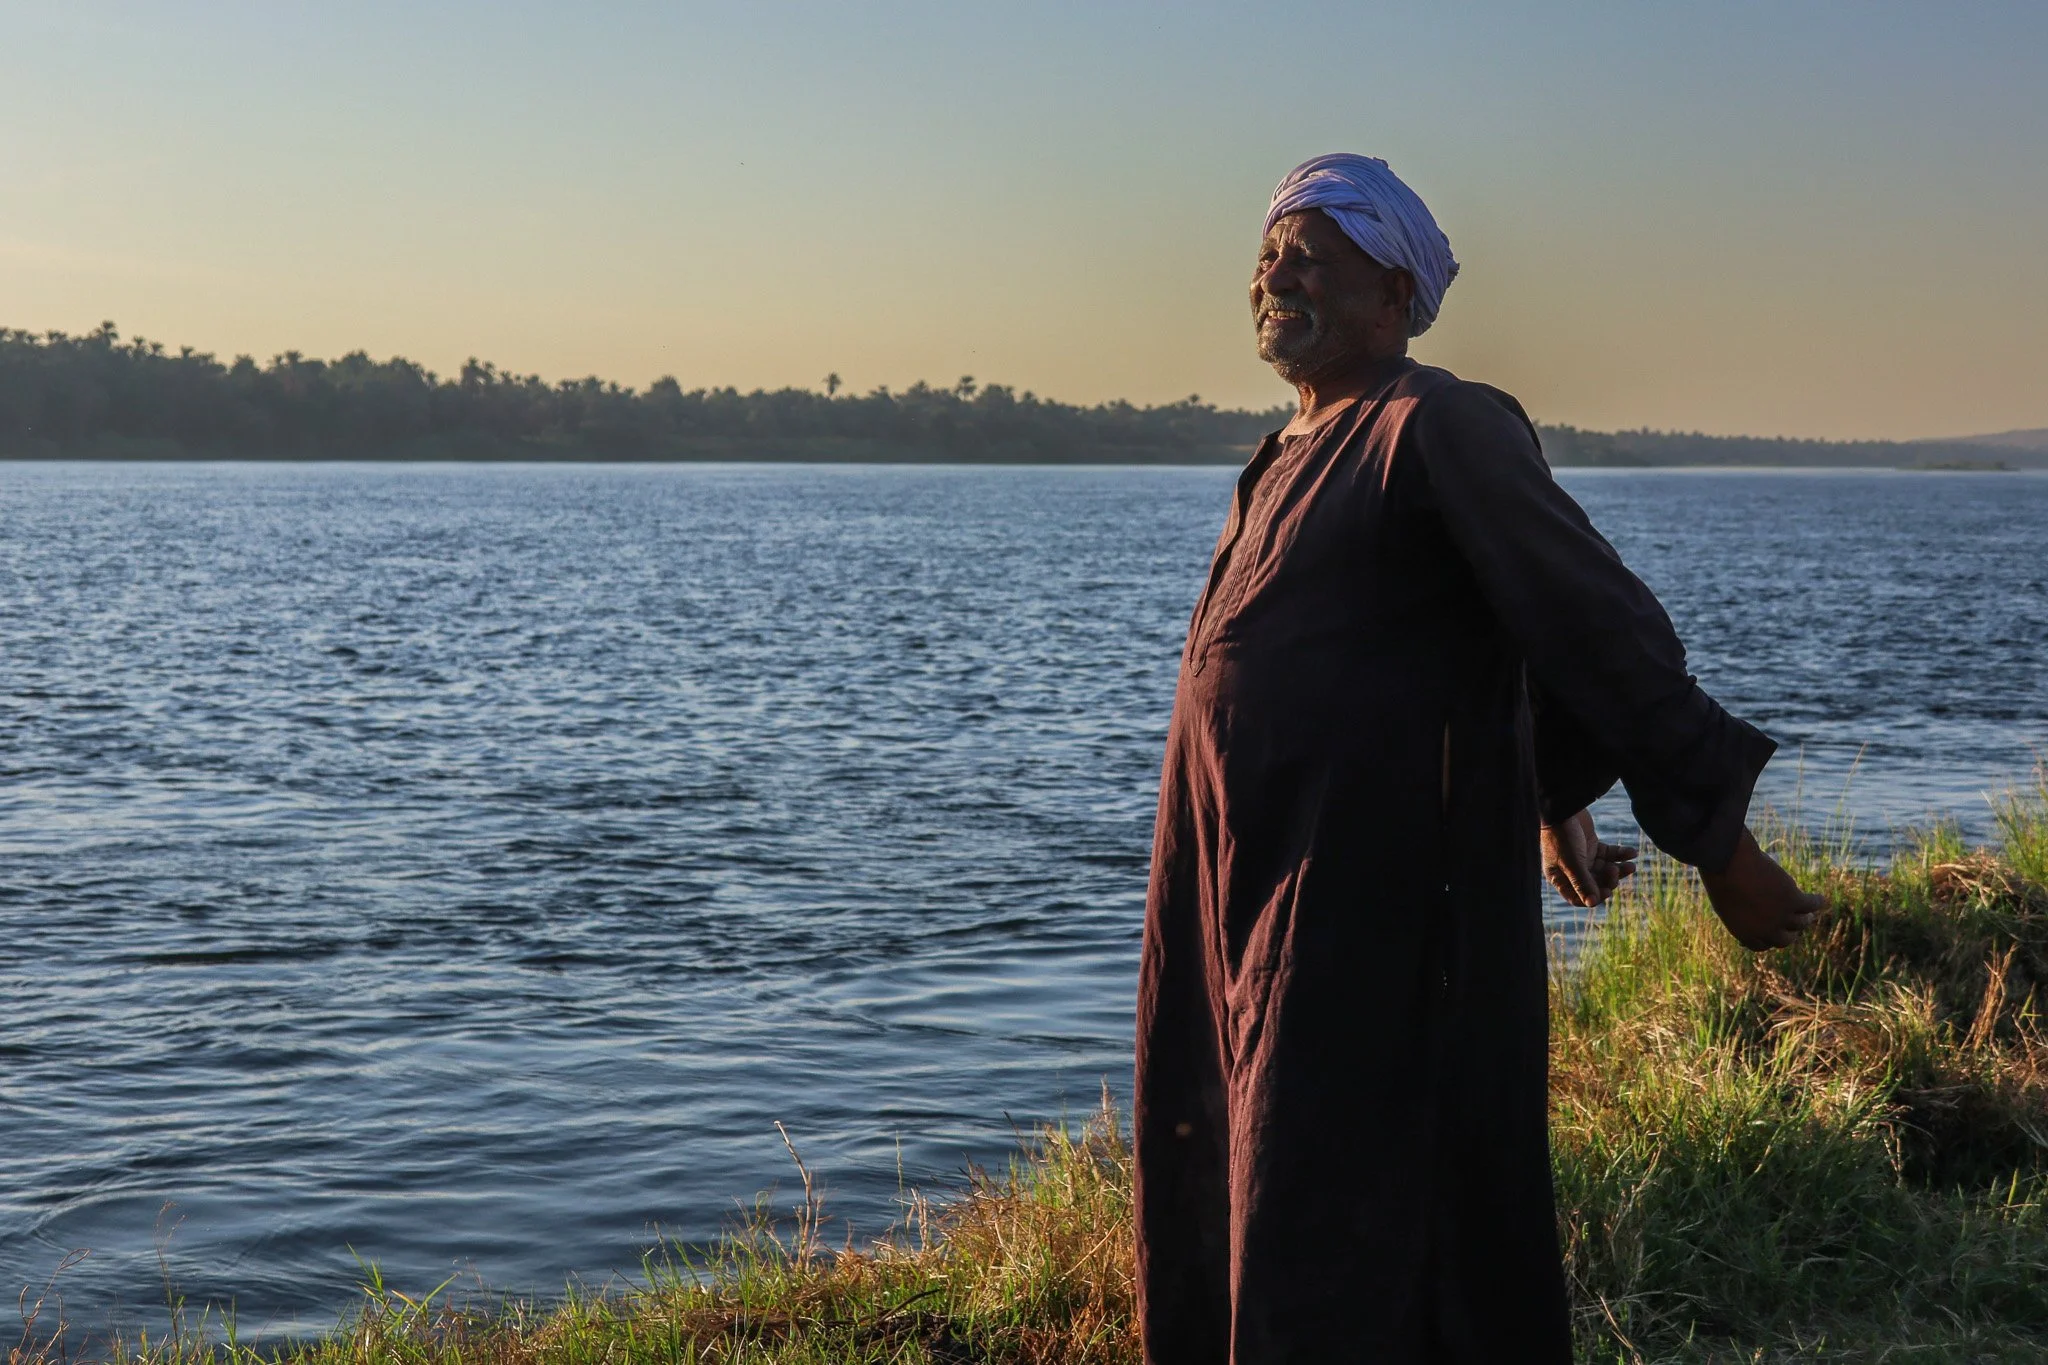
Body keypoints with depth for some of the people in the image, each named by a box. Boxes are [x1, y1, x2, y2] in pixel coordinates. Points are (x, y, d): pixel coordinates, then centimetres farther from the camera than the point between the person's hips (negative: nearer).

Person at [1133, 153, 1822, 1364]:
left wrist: (1719, 844, -14)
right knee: (1215, 1240, 17)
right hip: (1252, 902, 9)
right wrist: (1554, 798, 32)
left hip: (1367, 917, -9)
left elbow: (1605, 629, -15)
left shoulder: (1437, 428, -13)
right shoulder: (1300, 453, 14)